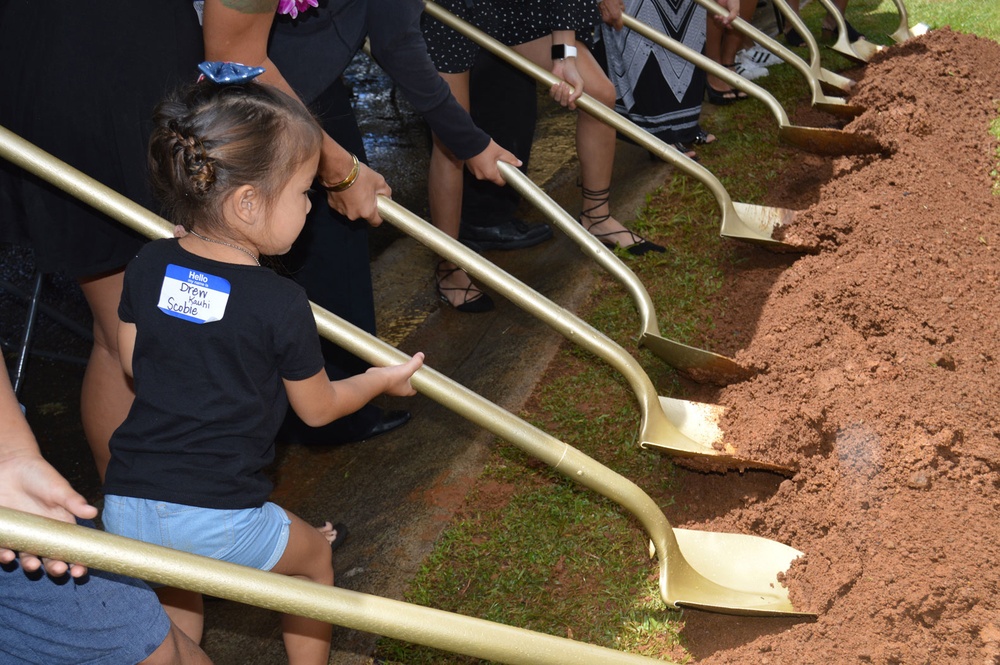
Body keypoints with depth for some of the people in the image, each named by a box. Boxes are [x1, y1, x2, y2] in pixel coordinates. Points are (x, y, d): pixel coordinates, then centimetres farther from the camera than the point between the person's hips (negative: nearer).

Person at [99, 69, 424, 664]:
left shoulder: (147, 268, -2)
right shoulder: (281, 305, -15)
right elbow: (318, 408, 1)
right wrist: (385, 379, 18)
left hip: (124, 509, 4)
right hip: (219, 522, -4)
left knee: (177, 592, 31)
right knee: (313, 554, 23)